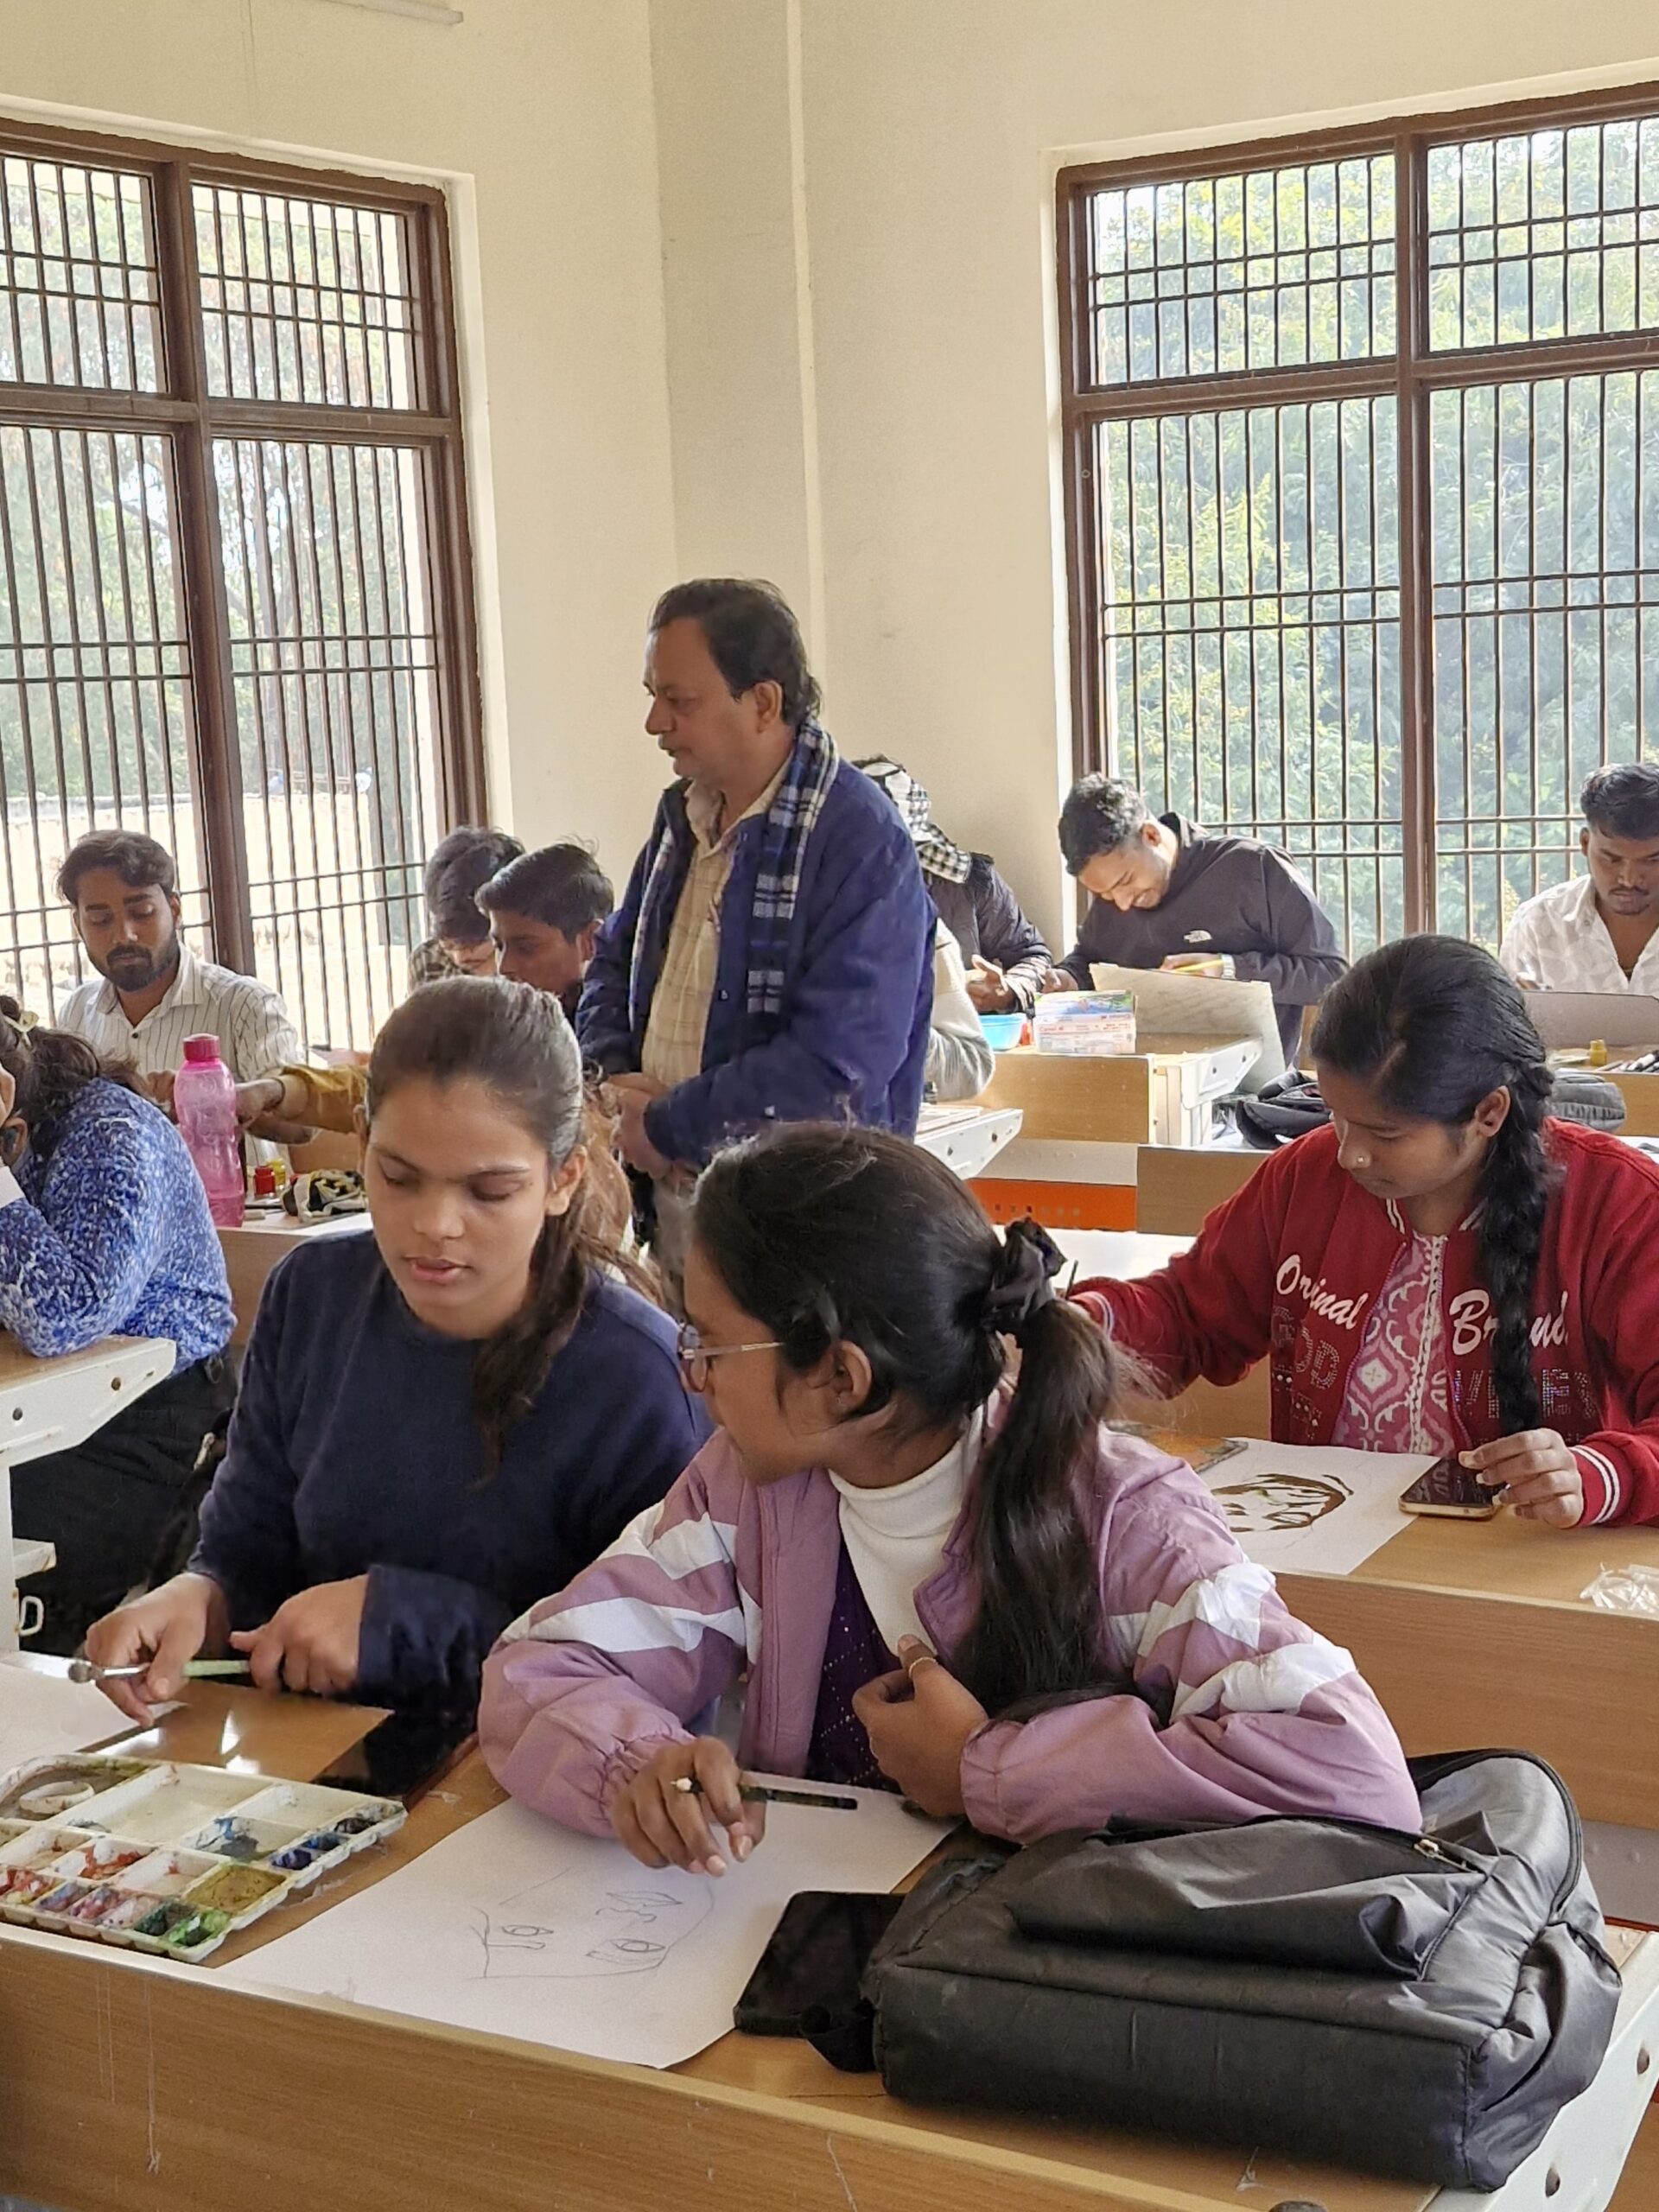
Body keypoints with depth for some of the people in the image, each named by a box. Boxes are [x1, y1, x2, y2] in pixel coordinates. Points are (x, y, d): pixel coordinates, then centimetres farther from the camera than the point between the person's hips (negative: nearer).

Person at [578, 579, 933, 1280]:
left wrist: (666, 1126, -17)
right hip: (669, 1202, 7)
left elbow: (835, 1062, -25)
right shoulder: (683, 815, 9)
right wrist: (615, 1079, 0)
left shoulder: (860, 843, -18)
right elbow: (614, 959, 20)